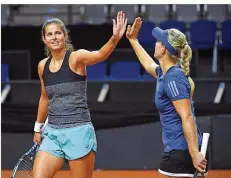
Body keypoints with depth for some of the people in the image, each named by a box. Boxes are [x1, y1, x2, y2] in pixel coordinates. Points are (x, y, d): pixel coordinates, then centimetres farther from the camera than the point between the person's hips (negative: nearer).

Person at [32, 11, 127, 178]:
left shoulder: (76, 57, -9)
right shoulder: (43, 66, 8)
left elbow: (100, 55, -30)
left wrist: (115, 39, -50)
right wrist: (38, 128, 29)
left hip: (79, 132, -5)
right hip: (52, 133, 5)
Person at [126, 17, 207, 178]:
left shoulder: (173, 79, -17)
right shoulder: (164, 73, 11)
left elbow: (187, 118, -22)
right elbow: (149, 65, 37)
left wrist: (195, 153, -26)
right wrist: (133, 40, 45)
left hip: (181, 151, -10)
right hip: (177, 148, 10)